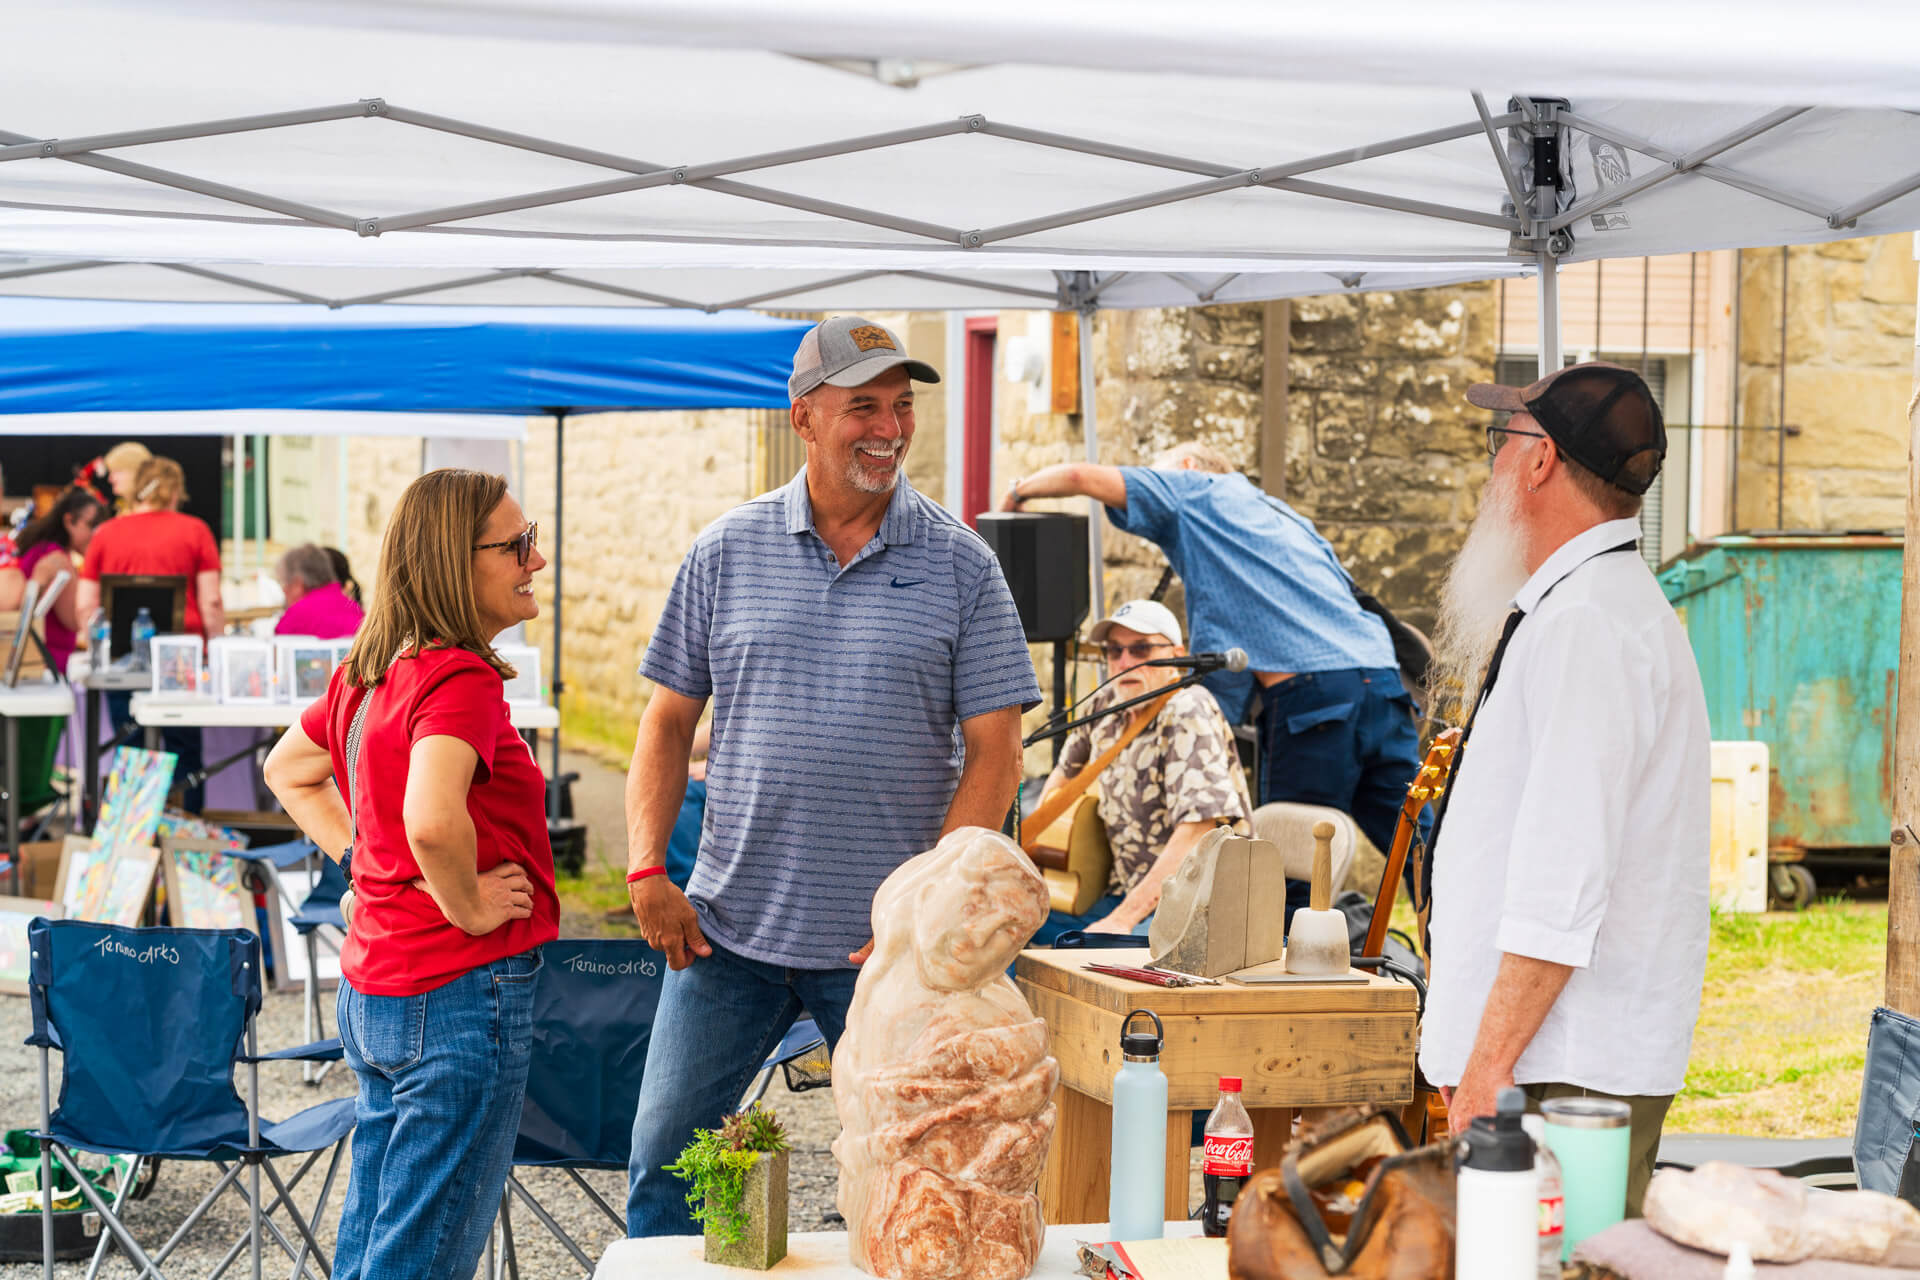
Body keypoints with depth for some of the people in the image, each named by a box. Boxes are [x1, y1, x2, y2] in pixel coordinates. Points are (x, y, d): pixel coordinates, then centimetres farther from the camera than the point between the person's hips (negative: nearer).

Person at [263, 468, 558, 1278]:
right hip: (462, 995, -9)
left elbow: (288, 770, 25)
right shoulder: (461, 678, -19)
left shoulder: (369, 671, 9)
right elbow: (431, 821, -36)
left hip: (371, 989, 9)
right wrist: (469, 903, -19)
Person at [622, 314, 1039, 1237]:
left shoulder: (959, 564, -1)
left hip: (887, 944, -1)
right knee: (661, 1159, 5)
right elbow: (670, 720, 8)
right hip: (729, 928, 2)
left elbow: (994, 753, -3)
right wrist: (646, 869, -5)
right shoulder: (726, 552, 4)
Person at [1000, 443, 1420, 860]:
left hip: (1313, 693, -7)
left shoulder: (1198, 490, 14)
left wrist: (1020, 489, 26)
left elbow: (1082, 476, 8)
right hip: (1383, 682, 7)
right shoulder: (1288, 518, 34)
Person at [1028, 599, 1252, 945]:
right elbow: (1067, 771, 28)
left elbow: (1200, 828, -26)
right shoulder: (1105, 705, 7)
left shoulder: (1188, 713, -16)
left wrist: (1123, 919, -29)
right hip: (1124, 895, 8)